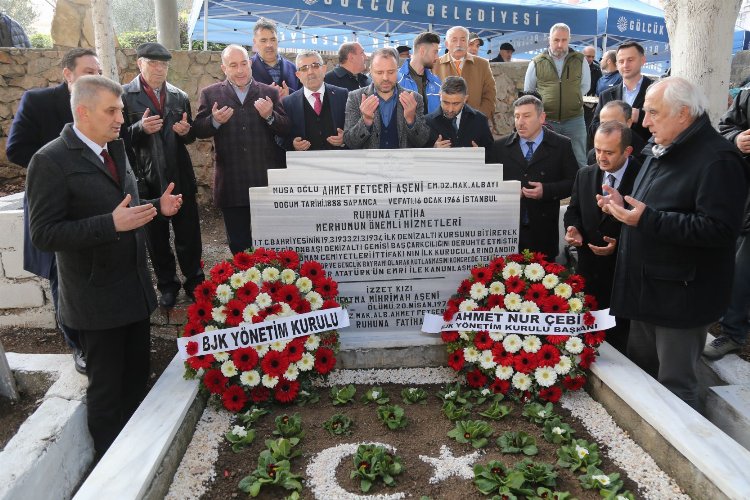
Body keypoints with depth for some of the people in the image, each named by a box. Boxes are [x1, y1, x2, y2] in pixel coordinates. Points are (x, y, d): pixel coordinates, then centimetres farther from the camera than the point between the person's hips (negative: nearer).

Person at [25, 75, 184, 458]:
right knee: (106, 386, 8)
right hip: (97, 297, -7)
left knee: (137, 375, 18)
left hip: (135, 288, 7)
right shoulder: (51, 161, -16)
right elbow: (44, 234, -20)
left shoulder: (116, 148, 8)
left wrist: (157, 207, 0)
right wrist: (112, 224, -29)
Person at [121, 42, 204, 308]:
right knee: (156, 238, 11)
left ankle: (194, 282, 24)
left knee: (189, 235, 8)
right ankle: (167, 285, 26)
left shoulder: (180, 96, 7)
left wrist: (186, 130, -9)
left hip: (181, 177, 2)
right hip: (147, 179, -2)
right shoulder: (124, 96, -4)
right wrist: (140, 128, -24)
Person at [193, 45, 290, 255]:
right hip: (231, 182, 0)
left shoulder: (270, 92, 4)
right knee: (238, 244, 12)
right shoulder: (210, 94, 3)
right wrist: (214, 121, -19)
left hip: (266, 180, 0)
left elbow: (286, 129, 1)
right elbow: (198, 131, 1)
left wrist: (270, 116, -19)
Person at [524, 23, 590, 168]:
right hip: (545, 120, 0)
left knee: (578, 162, 3)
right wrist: (543, 102, 6)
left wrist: (571, 99, 8)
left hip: (574, 119, 1)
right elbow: (528, 92, 13)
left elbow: (585, 86, 17)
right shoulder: (537, 63, 3)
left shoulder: (580, 60, 5)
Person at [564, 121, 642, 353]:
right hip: (588, 269, 5)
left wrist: (619, 244, -21)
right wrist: (573, 228, -6)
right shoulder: (585, 175, 4)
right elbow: (573, 210, 15)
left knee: (617, 335, 8)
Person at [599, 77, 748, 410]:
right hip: (647, 288, 10)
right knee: (639, 369, 20)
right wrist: (624, 206, 4)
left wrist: (647, 219, -27)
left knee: (675, 385, 2)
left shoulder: (717, 160, -18)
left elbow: (719, 230, -26)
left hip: (681, 295, -9)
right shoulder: (661, 150, 14)